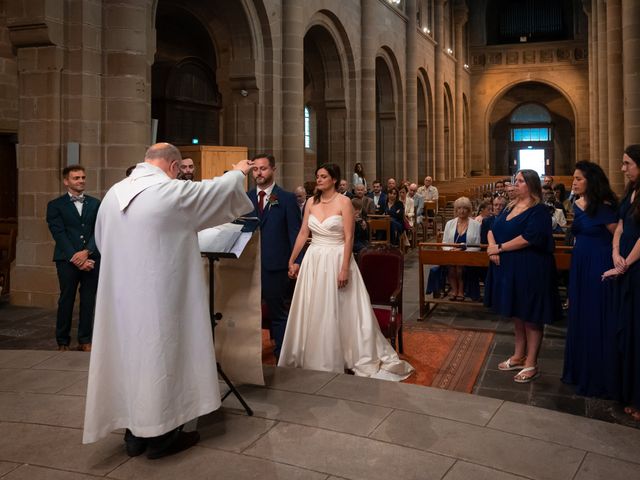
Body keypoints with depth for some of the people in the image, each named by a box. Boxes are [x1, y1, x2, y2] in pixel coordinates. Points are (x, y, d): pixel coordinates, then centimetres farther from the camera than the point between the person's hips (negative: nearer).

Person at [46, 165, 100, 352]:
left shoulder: (95, 204, 11)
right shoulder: (55, 205, 4)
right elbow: (59, 235, -4)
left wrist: (86, 252, -12)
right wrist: (75, 258, -12)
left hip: (91, 259, 2)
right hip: (67, 260, -2)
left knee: (89, 301, 5)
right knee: (66, 300, 3)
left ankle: (85, 340, 14)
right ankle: (62, 341, 14)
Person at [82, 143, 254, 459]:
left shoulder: (113, 194, 4)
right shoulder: (173, 192, -14)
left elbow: (102, 242, 16)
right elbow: (223, 188, 1)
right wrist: (238, 172, 22)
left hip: (120, 295, 7)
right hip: (159, 296, -6)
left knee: (130, 353, 15)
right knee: (160, 355, 6)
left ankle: (135, 433, 26)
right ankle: (160, 435, 18)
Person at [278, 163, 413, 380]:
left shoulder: (344, 202, -9)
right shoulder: (311, 202, 6)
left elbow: (348, 238, -13)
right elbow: (303, 234, 8)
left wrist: (344, 268, -18)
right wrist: (292, 260, 6)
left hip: (336, 260, -5)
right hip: (313, 260, 5)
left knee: (336, 312, 3)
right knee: (312, 312, 11)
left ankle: (334, 360, 19)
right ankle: (313, 359, 26)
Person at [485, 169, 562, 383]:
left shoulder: (539, 210, -11)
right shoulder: (510, 207, 12)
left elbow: (529, 238, -23)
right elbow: (493, 229, 11)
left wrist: (500, 248, -17)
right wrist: (492, 246, -10)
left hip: (530, 269, -7)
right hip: (508, 268, 7)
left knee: (530, 317, 2)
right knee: (516, 314, 15)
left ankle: (531, 364, 11)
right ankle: (518, 356, 27)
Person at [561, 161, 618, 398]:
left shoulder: (605, 207, -14)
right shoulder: (577, 205, 8)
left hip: (599, 267, -7)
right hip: (579, 266, 8)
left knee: (597, 320, 1)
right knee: (579, 317, 14)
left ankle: (599, 377, 15)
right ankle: (580, 370, 29)